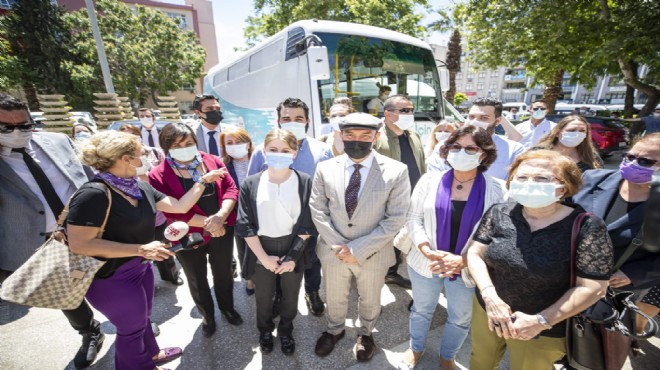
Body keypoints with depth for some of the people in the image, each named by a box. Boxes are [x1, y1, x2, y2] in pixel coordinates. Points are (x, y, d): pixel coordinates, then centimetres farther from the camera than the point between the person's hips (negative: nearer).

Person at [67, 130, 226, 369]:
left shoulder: (140, 188, -2)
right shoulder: (93, 194, -27)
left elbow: (180, 206, 0)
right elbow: (79, 244, -30)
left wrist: (203, 180, -4)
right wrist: (141, 249, -32)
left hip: (140, 268, 8)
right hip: (110, 278, -8)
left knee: (142, 318, 28)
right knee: (131, 326, 16)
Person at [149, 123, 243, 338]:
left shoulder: (213, 161, -4)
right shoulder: (158, 176, -11)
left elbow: (231, 189, -9)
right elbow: (173, 211, -17)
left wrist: (220, 216, -25)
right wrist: (207, 222, -22)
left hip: (222, 231, 2)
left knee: (224, 273, 20)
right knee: (197, 280, 19)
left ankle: (227, 308, 47)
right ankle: (207, 316, 45)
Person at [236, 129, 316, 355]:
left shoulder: (305, 182, -10)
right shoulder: (251, 184, -9)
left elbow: (307, 224, -8)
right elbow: (245, 226, -7)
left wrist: (293, 256, -12)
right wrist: (265, 257, -10)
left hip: (293, 249, 0)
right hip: (261, 250, 1)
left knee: (290, 296, 19)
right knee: (264, 297, 20)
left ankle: (286, 331, 49)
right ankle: (265, 330, 51)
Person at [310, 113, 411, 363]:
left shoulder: (396, 171, -16)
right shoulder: (325, 169, -8)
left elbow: (395, 219, -16)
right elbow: (318, 211, -4)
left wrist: (357, 249, -19)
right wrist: (337, 245, -13)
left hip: (372, 254, -1)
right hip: (333, 251, 2)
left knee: (369, 300, 25)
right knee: (334, 298, 25)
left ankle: (365, 333, 56)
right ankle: (335, 330, 57)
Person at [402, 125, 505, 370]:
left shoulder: (496, 190, -9)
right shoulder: (430, 180, -7)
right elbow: (414, 218, -6)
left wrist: (464, 260, -19)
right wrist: (427, 251, -18)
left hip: (468, 269, 0)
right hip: (425, 263, 1)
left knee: (461, 318, 22)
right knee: (421, 309, 22)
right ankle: (416, 348, 52)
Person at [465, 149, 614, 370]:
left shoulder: (586, 227, -18)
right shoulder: (499, 214, -10)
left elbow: (592, 287, -16)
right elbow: (475, 254, -9)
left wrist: (540, 321, -20)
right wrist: (490, 296, -21)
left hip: (543, 330, -3)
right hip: (487, 309, 3)